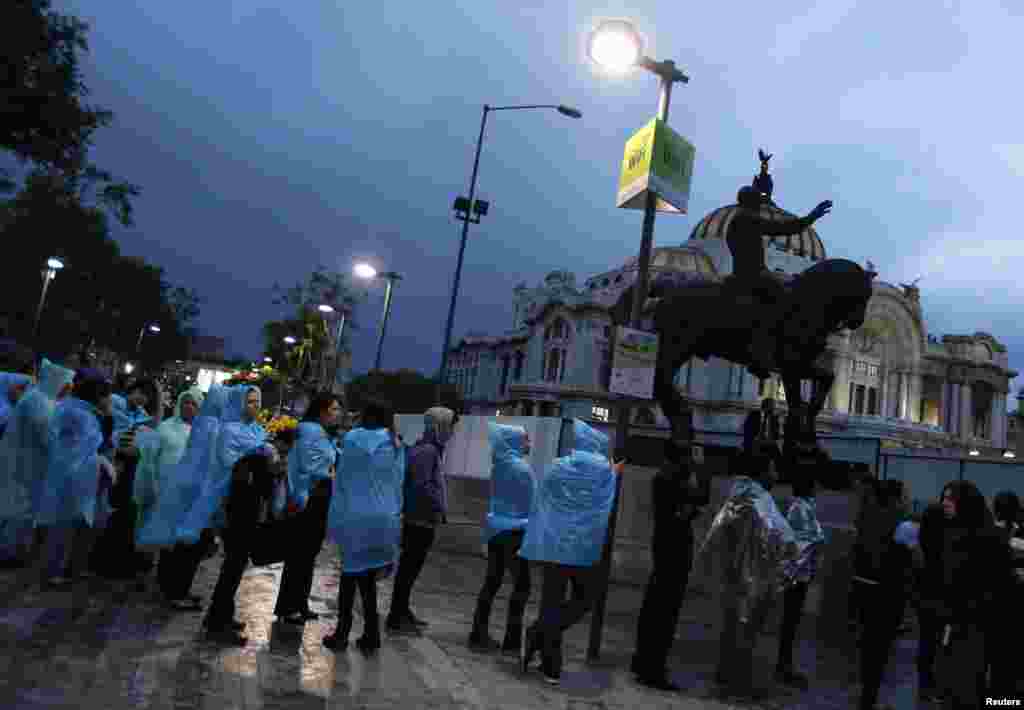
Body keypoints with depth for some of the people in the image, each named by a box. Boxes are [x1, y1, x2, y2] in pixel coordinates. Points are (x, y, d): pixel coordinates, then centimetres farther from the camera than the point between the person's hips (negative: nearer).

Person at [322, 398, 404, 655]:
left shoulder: (353, 438, -4)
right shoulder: (396, 445, 3)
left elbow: (341, 478, 2)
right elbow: (398, 484, 8)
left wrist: (336, 514, 11)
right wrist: (394, 514, 17)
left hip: (354, 515, -2)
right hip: (384, 517, 2)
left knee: (352, 573, 9)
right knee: (367, 577, 12)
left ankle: (342, 634, 15)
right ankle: (370, 636, 14)